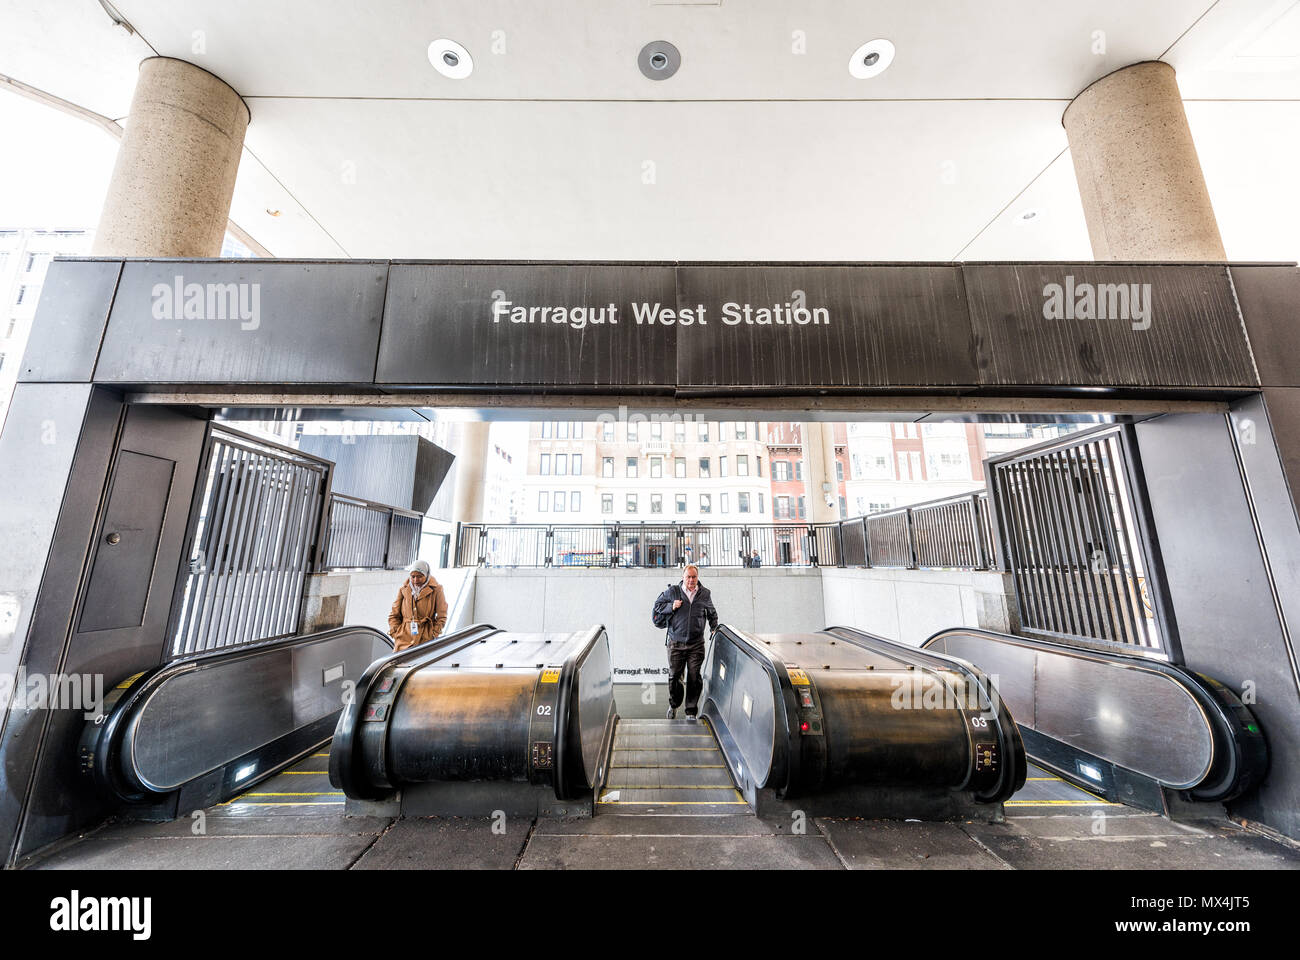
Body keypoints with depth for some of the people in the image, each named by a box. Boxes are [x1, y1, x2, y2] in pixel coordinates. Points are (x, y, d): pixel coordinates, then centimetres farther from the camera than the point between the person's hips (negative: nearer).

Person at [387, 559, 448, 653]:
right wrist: (395, 633, 4)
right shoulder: (404, 590, 9)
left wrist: (432, 635, -3)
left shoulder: (436, 590, -1)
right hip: (404, 638, 3)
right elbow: (393, 615, 15)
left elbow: (441, 617, 2)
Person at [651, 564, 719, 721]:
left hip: (696, 644, 1)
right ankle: (673, 705, 30)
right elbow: (657, 605, 7)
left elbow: (712, 614, 23)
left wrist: (714, 629, 13)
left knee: (694, 677, 1)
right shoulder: (672, 591, -2)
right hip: (676, 643, -1)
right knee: (674, 676, 4)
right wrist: (671, 607, -8)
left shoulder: (705, 594, 6)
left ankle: (691, 711, 16)